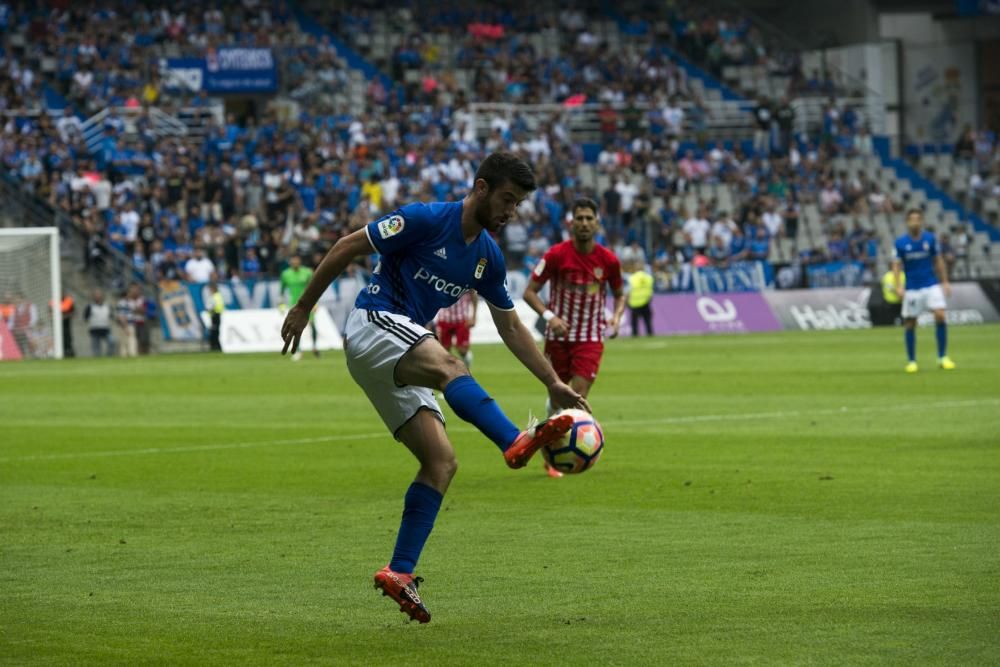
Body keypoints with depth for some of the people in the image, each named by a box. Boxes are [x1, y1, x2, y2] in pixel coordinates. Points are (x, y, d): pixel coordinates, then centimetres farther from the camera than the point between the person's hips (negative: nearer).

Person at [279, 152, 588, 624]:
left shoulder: (488, 256, 11)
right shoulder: (426, 219, -11)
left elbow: (511, 326, 20)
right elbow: (347, 247, -7)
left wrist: (555, 384, 15)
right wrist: (302, 309, -4)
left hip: (399, 360, 8)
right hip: (373, 324, -8)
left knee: (441, 462, -5)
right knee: (449, 367, -36)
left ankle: (400, 572, -3)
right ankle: (517, 443, -62)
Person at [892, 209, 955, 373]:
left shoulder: (930, 239, 0)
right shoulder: (900, 243, -5)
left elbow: (938, 261, 9)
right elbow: (896, 266, -5)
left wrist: (945, 282, 7)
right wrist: (899, 286, -18)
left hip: (932, 285, 1)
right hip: (912, 289, -1)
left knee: (940, 316, -15)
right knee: (910, 324, 2)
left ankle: (942, 357, -5)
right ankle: (911, 361, 17)